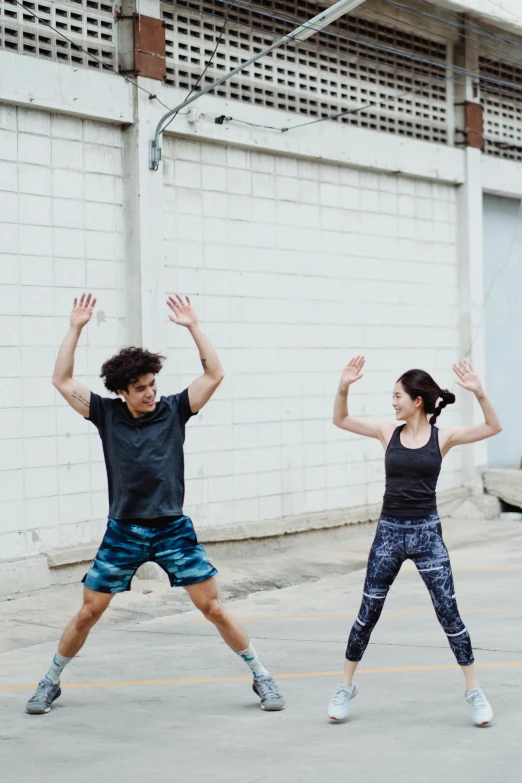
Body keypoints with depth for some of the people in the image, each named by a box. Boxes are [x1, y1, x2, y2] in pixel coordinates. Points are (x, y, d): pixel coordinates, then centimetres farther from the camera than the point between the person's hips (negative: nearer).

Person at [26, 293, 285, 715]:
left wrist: (193, 325, -11)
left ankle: (262, 678, 11)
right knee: (88, 613, 6)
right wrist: (76, 328, -5)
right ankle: (51, 682, 25)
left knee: (214, 607, -2)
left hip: (173, 529, -1)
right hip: (123, 532, 1)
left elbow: (214, 374, -6)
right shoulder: (107, 414, 2)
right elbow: (63, 381, 0)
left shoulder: (173, 410, 1)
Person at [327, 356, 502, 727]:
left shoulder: (442, 437, -4)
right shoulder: (388, 431, 3)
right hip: (389, 532, 2)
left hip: (427, 533, -2)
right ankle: (346, 687, 20)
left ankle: (474, 690, 13)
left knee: (449, 613, 0)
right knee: (368, 613, 7)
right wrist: (344, 387, -11)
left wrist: (479, 392, -26)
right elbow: (341, 420, 5)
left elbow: (494, 428, -12)